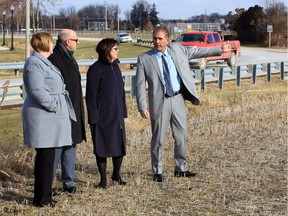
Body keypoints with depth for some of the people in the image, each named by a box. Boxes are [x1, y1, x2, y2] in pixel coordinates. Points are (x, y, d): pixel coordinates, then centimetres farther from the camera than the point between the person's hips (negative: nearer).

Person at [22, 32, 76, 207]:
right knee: (46, 157, -5)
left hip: (50, 116, 11)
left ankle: (43, 196, 23)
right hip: (43, 118, -11)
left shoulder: (43, 62, 18)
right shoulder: (35, 63, -15)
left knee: (46, 157, 15)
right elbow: (37, 90, -23)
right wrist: (54, 106, -17)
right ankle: (43, 199, 2)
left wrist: (58, 107, 19)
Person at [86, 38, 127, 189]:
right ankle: (103, 179, 15)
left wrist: (123, 111, 14)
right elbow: (91, 95, -12)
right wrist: (93, 118, -16)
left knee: (120, 145, 10)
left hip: (117, 115, 7)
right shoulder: (95, 69, -12)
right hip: (102, 116, -7)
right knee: (102, 148, 3)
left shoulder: (115, 67, 11)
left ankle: (116, 174, 29)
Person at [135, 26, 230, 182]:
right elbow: (140, 85, -5)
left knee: (181, 136, 10)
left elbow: (196, 51, 16)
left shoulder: (177, 49, 4)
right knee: (158, 139, 3)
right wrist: (142, 107, -13)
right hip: (160, 102, -3)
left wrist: (220, 50, 20)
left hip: (178, 99, 3)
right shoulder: (144, 59, -4)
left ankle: (181, 169, 24)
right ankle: (157, 172, 16)